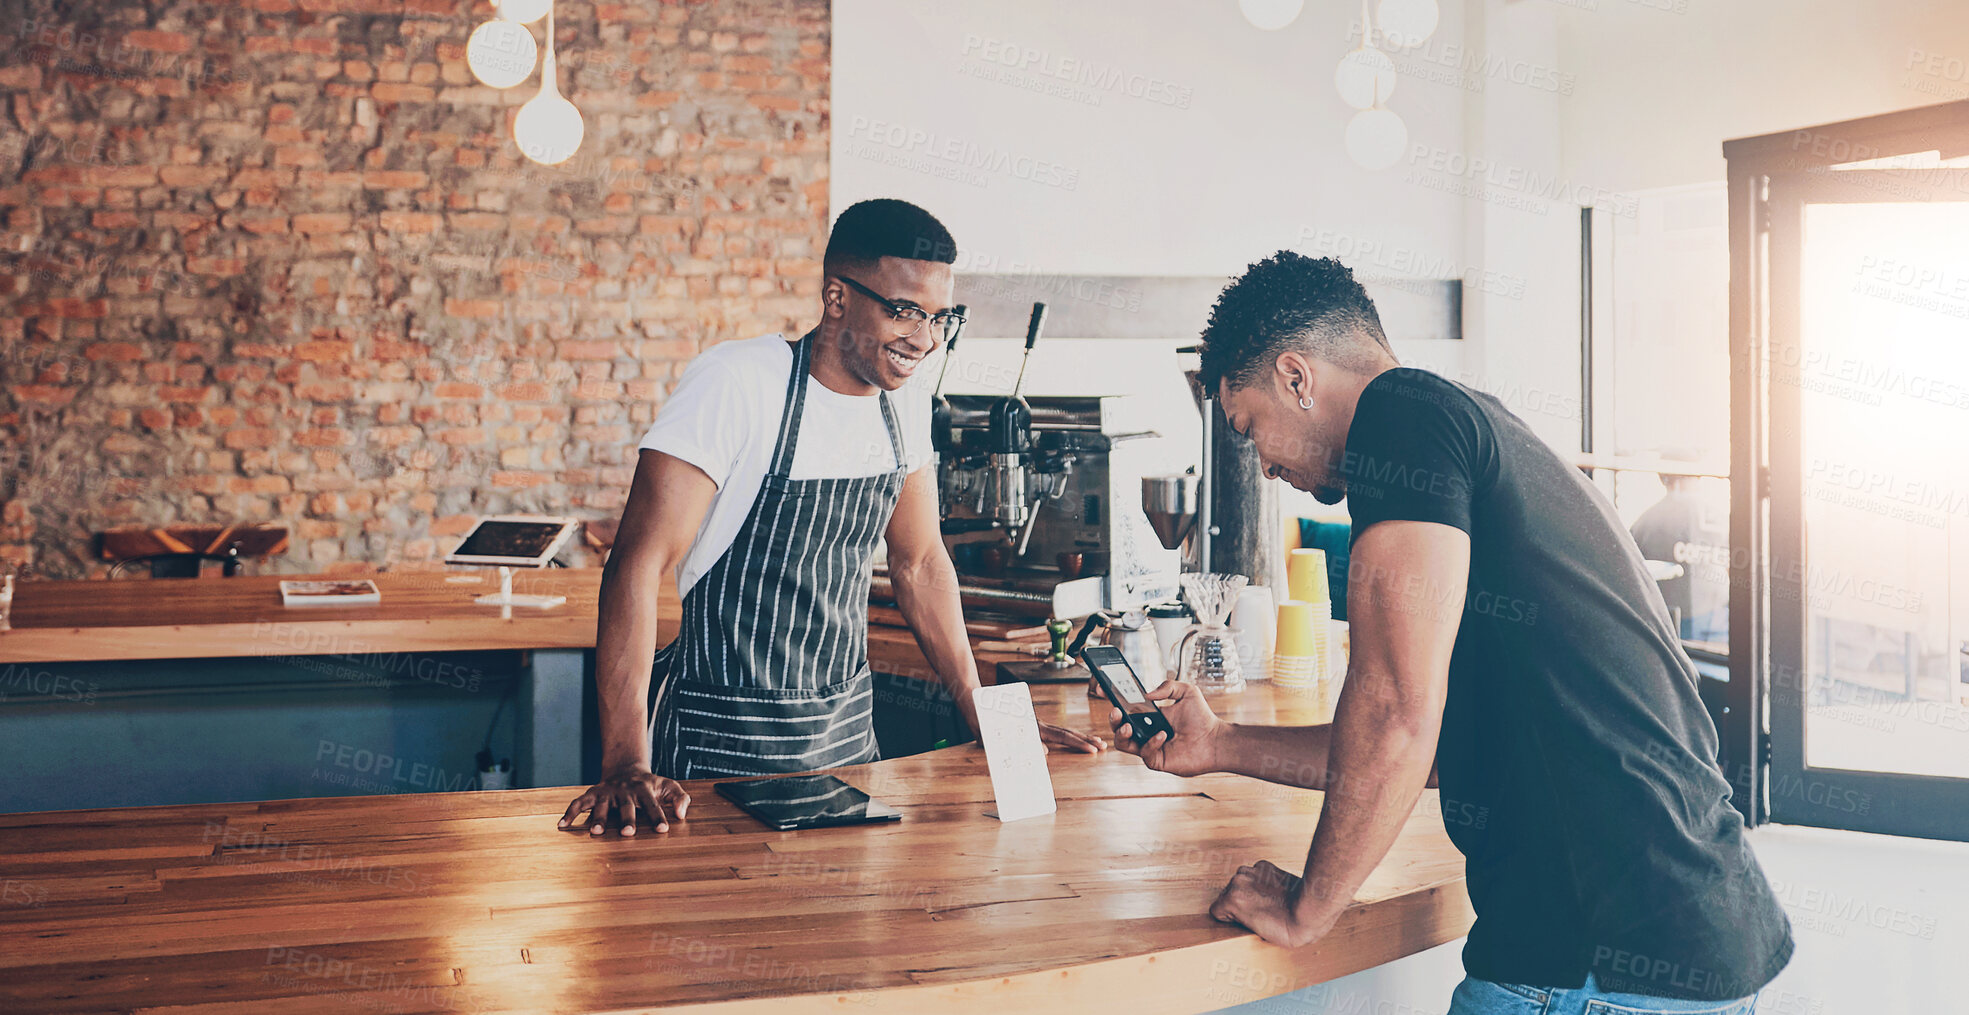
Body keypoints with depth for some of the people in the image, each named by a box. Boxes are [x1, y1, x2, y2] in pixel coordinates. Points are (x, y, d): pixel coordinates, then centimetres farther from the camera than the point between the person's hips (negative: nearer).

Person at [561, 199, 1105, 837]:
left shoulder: (907, 408, 1)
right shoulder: (735, 383, -19)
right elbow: (639, 564, -24)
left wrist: (982, 713, 11)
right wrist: (625, 766, -32)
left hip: (848, 730, 6)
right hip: (725, 738, -6)